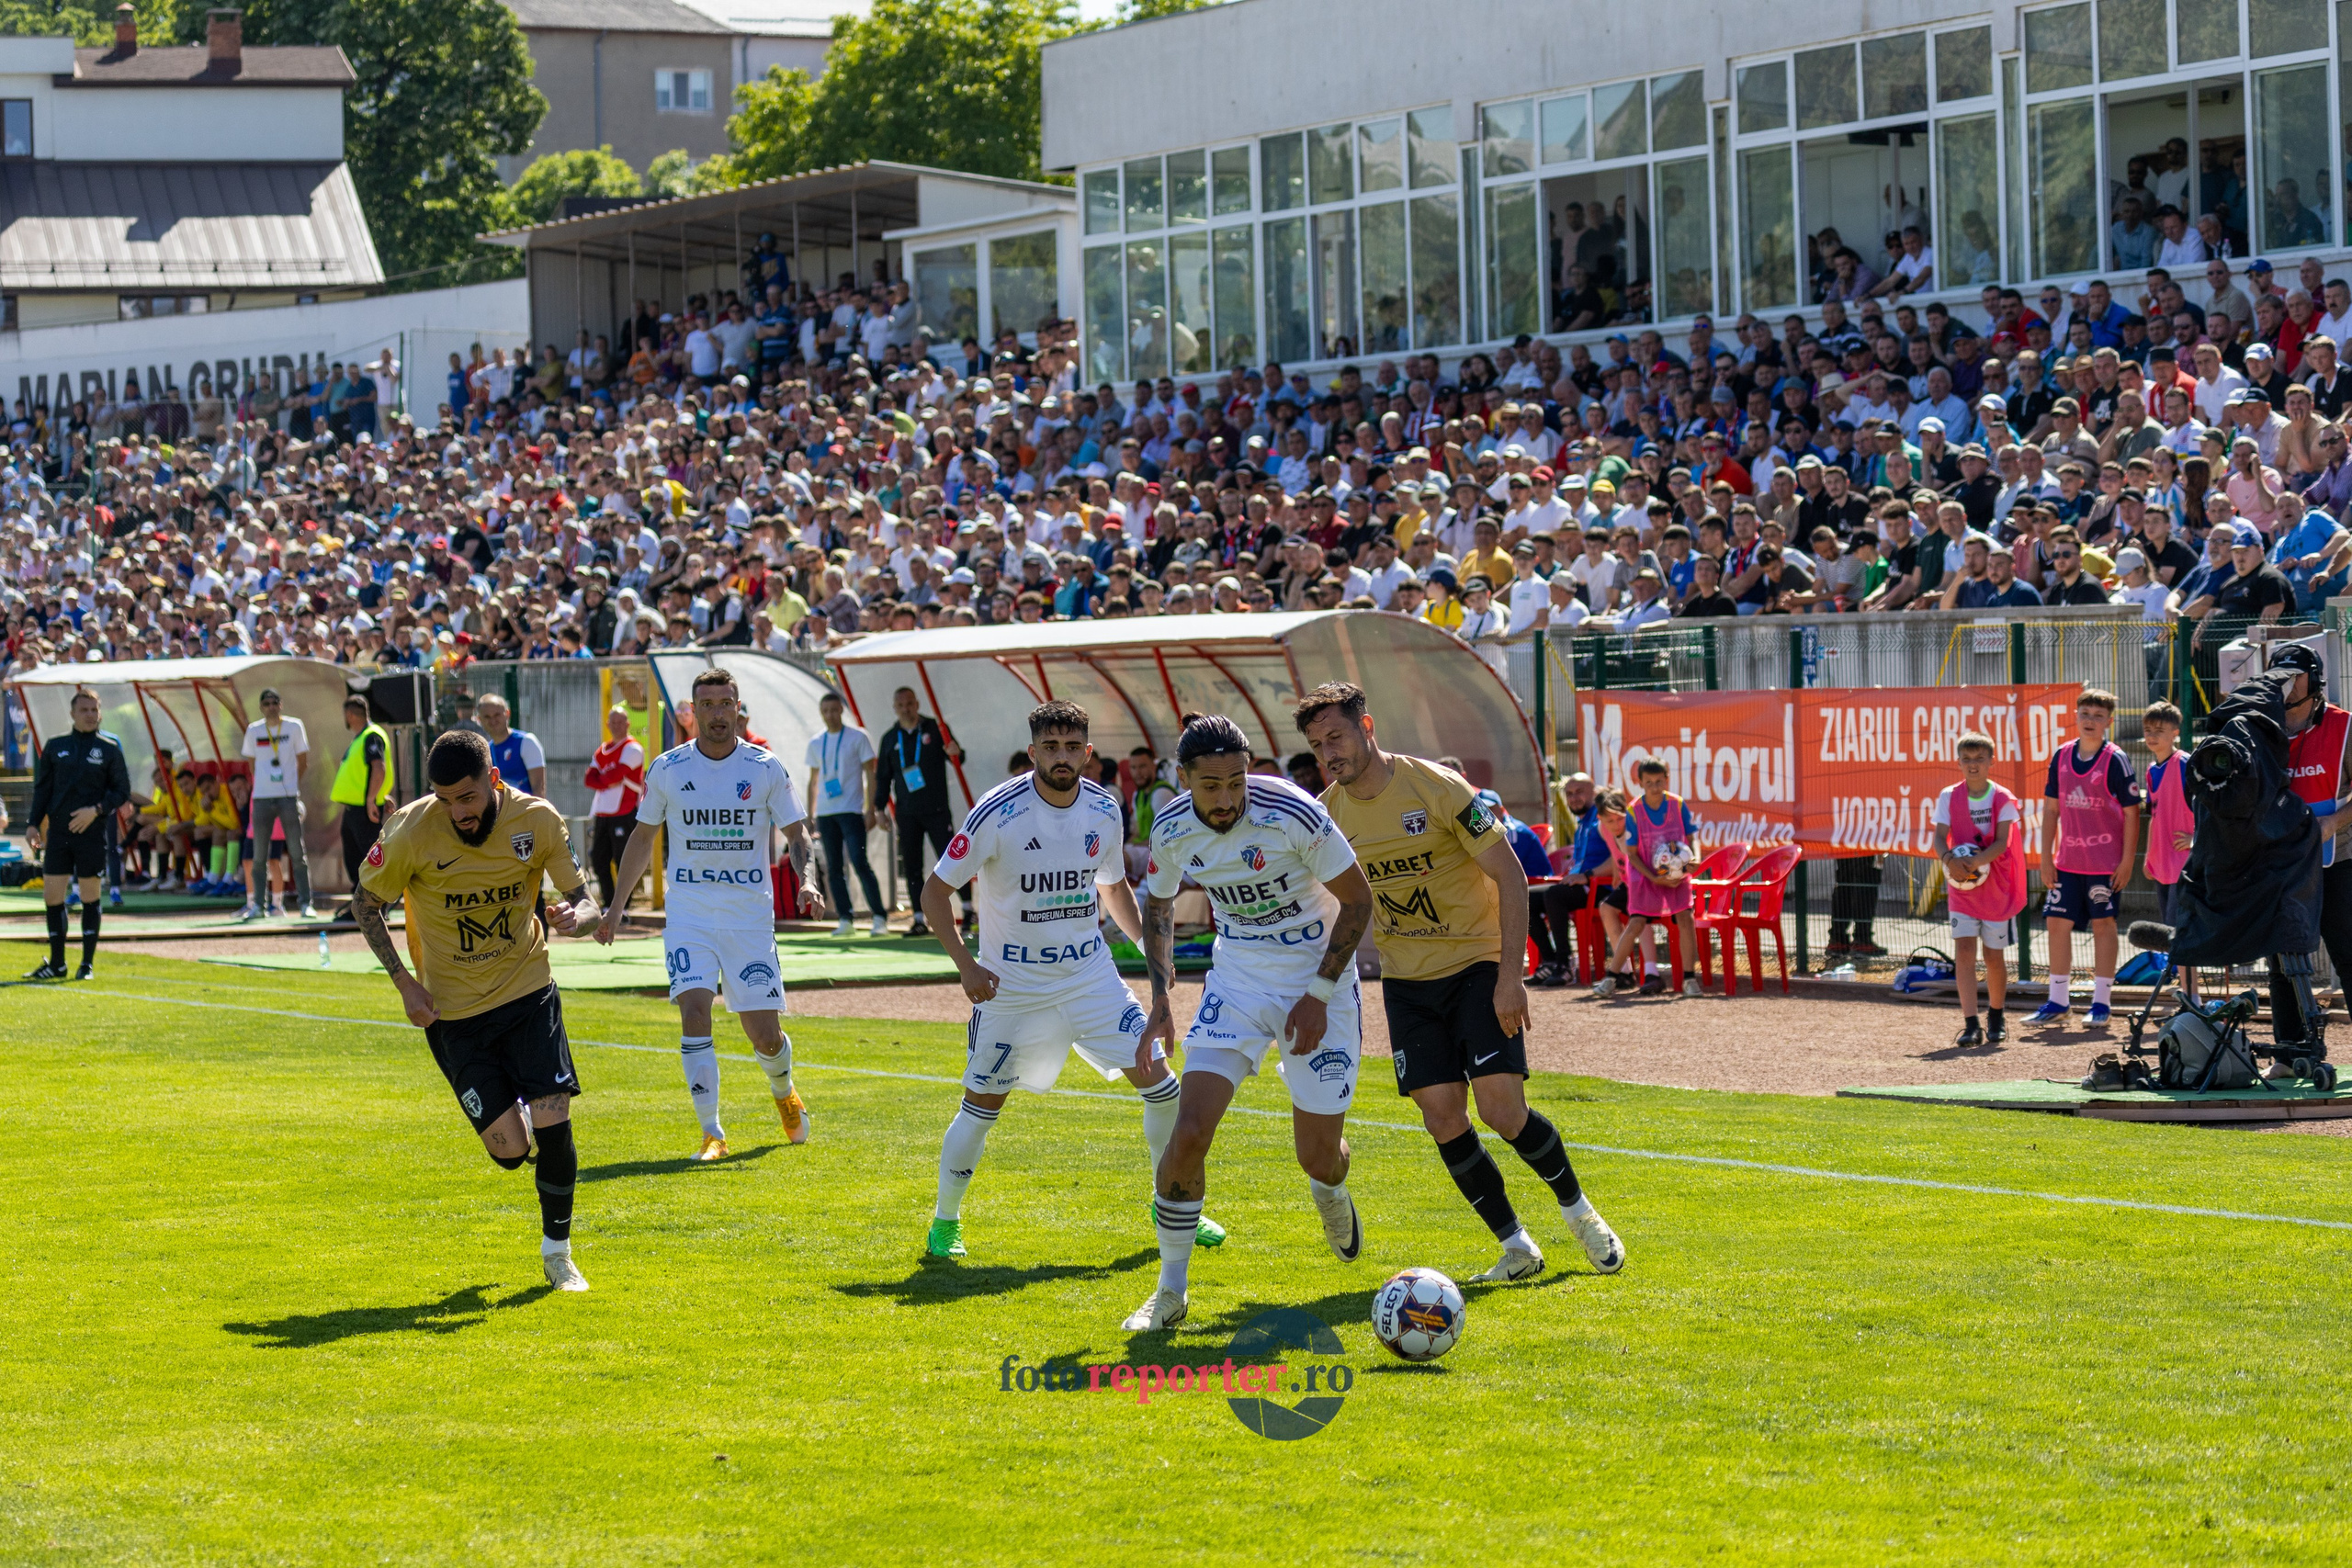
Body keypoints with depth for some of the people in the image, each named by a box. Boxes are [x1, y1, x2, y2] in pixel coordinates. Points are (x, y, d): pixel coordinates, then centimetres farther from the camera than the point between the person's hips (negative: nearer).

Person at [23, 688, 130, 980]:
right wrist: (33, 823, 4)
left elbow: (122, 790, 3)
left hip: (91, 832, -2)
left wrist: (96, 810, -12)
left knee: (90, 897, 2)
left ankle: (88, 964, 9)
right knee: (52, 896, 1)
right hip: (57, 832, 2)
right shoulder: (54, 746, 9)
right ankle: (57, 963, 11)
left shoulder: (109, 749, 2)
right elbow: (42, 788, 13)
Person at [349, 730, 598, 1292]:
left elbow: (580, 895, 0)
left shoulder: (538, 821, -13)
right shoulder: (412, 832, -18)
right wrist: (404, 982, -9)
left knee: (553, 1124, -11)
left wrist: (573, 913, -25)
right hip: (452, 1009, -1)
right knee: (511, 1150, -6)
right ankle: (513, 1117, 34)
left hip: (528, 992, 1)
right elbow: (365, 902, -2)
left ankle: (557, 1251, 11)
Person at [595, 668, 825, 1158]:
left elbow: (796, 832, 4)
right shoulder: (667, 769, 2)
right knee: (694, 1009, -19)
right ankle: (711, 1132, -13)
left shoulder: (766, 768, -1)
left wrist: (805, 878, -16)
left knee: (765, 1034, 0)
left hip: (750, 912, 0)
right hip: (689, 912, 0)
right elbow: (643, 837, 14)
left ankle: (783, 1091, 35)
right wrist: (615, 906, 14)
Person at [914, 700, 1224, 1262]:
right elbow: (936, 889, -11)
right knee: (982, 1102, -2)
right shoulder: (998, 813, -18)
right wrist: (965, 964, -19)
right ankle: (944, 1222, 17)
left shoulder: (1103, 809, -2)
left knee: (1160, 1081, -2)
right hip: (1012, 982, -4)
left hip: (1090, 973, 4)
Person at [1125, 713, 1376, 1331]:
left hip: (1319, 978, -3)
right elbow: (1158, 905, 10)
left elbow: (1357, 900, -12)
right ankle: (1170, 1291, 0)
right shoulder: (1173, 829, -12)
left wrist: (1319, 995, -15)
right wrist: (1161, 994, -1)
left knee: (1318, 1155, 1)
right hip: (1237, 978, 3)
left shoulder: (1293, 814, -24)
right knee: (1190, 1131, -15)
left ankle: (1331, 1195, 42)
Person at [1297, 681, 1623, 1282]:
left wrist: (1509, 976, -19)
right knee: (1442, 1116, -7)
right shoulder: (1327, 815, -2)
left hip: (1477, 963, -4)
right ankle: (1516, 1247, 7)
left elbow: (1510, 876, -13)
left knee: (1501, 1109, -14)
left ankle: (1577, 1209, 12)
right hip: (1406, 979, 4)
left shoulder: (1438, 788, -16)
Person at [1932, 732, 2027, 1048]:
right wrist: (1948, 858, -28)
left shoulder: (2003, 799, -5)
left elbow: (2002, 842, -14)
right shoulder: (1949, 797, 0)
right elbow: (1940, 836, -6)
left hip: (1996, 888, 0)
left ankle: (1996, 1018, 30)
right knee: (1964, 949, -12)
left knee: (1994, 956, 7)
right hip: (1960, 888, 1)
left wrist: (1976, 861, -30)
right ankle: (1971, 1025, -14)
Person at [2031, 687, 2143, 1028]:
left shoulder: (2115, 760, -8)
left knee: (2103, 925, 2)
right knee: (2057, 922, 5)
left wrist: (2127, 861, -12)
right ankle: (2058, 1001, 14)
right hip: (2068, 861, 5)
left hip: (2105, 862, -5)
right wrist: (2047, 857, 6)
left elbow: (2131, 812, -7)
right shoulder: (2061, 756, 5)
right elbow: (2051, 808, 11)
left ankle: (2100, 1003, 8)